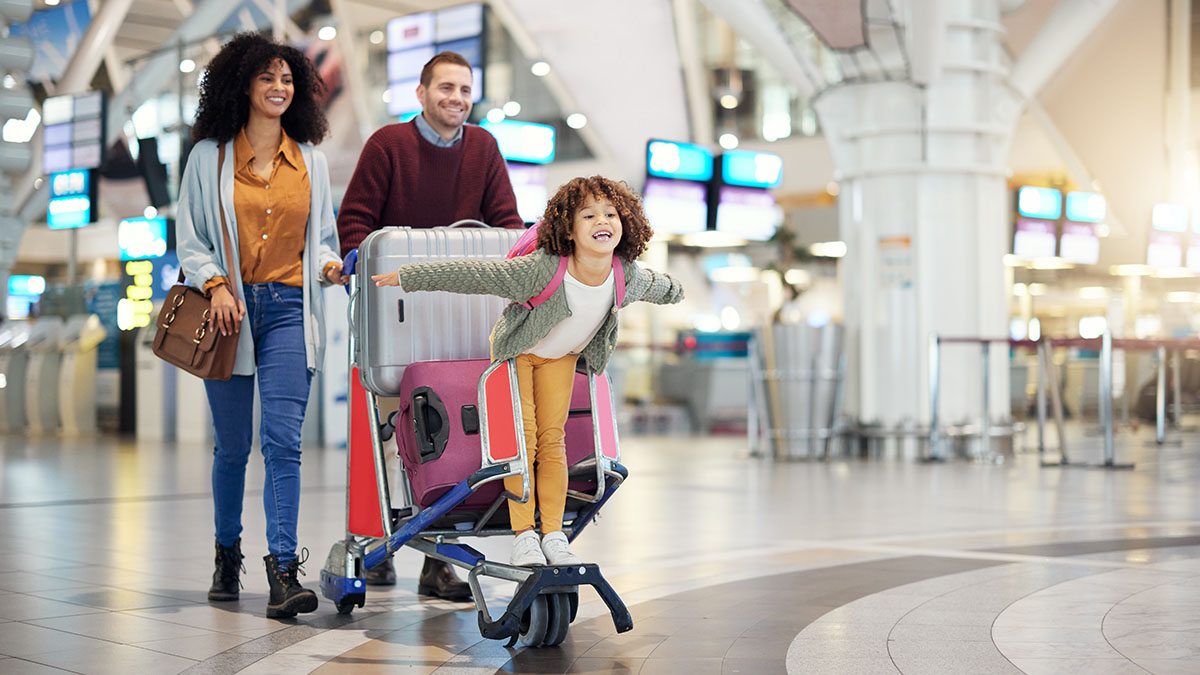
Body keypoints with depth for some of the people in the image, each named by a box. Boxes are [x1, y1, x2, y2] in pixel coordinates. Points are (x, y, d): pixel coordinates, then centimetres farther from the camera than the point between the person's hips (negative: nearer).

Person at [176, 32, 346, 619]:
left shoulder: (311, 161, 13)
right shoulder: (210, 156, 6)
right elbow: (189, 237, 6)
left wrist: (328, 265, -4)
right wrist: (216, 285, -10)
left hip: (288, 311, 1)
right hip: (231, 310, -1)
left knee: (283, 441, -12)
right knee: (233, 445, 7)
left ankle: (283, 571, -15)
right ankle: (227, 553, 28)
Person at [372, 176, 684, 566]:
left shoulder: (629, 276, -25)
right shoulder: (542, 269, -40)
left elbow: (658, 286, 1)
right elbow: (473, 274, -36)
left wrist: (675, 292, 23)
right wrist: (406, 277, -31)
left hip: (561, 357, 3)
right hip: (516, 349, -3)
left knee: (552, 439, 1)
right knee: (522, 439, -6)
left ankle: (554, 535, 5)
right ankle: (523, 535, 1)